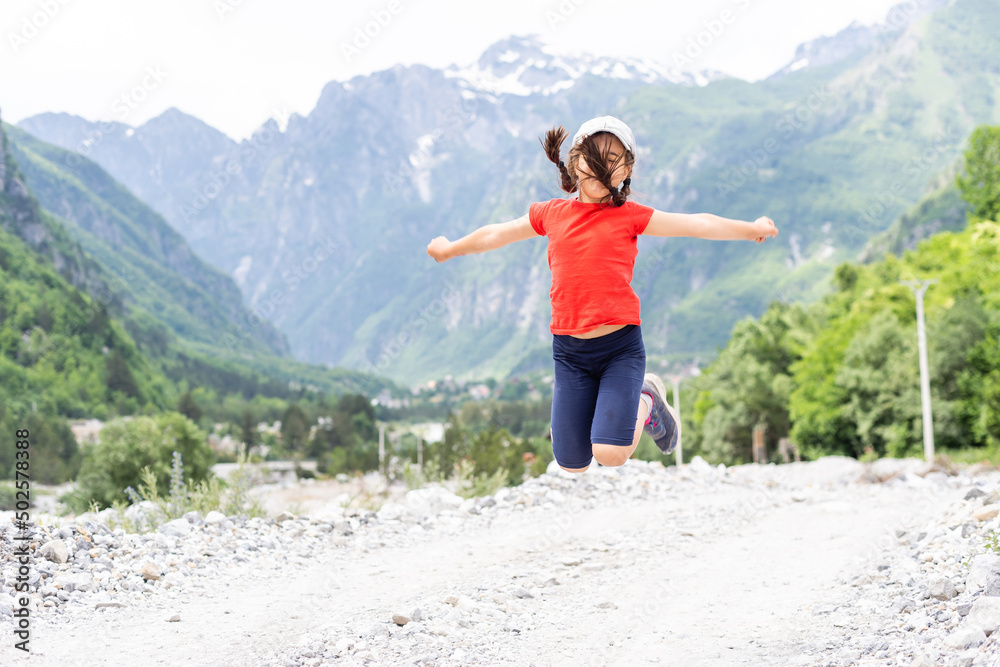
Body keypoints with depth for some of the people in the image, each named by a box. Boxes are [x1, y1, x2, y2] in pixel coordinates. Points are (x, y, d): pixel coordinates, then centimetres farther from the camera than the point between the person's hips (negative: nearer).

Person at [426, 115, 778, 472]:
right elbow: (497, 234, 23)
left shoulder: (630, 215, 0)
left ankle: (646, 402, 16)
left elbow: (696, 223, -2)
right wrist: (450, 249, 35)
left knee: (610, 453, -16)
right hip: (568, 350, 3)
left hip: (620, 347, -3)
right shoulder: (550, 214, 7)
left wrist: (750, 229, -9)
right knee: (572, 464, 3)